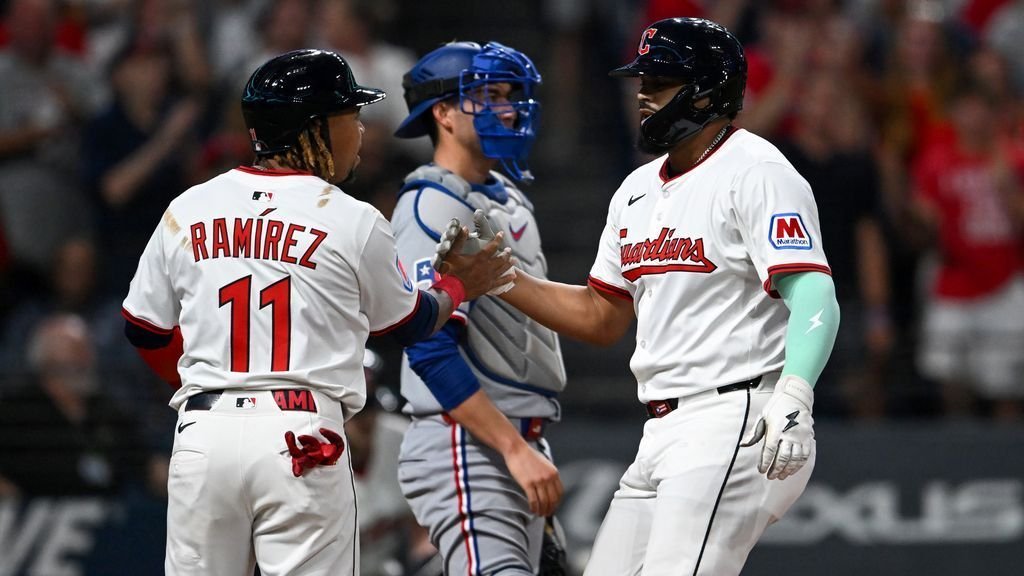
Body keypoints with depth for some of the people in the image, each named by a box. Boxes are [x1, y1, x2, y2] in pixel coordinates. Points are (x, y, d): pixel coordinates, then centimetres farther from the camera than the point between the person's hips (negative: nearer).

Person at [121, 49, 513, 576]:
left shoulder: (187, 210, 8)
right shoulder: (353, 221, -1)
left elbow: (145, 330, 17)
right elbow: (409, 323, 15)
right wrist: (457, 285, 33)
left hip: (202, 434, 3)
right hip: (301, 439, -3)